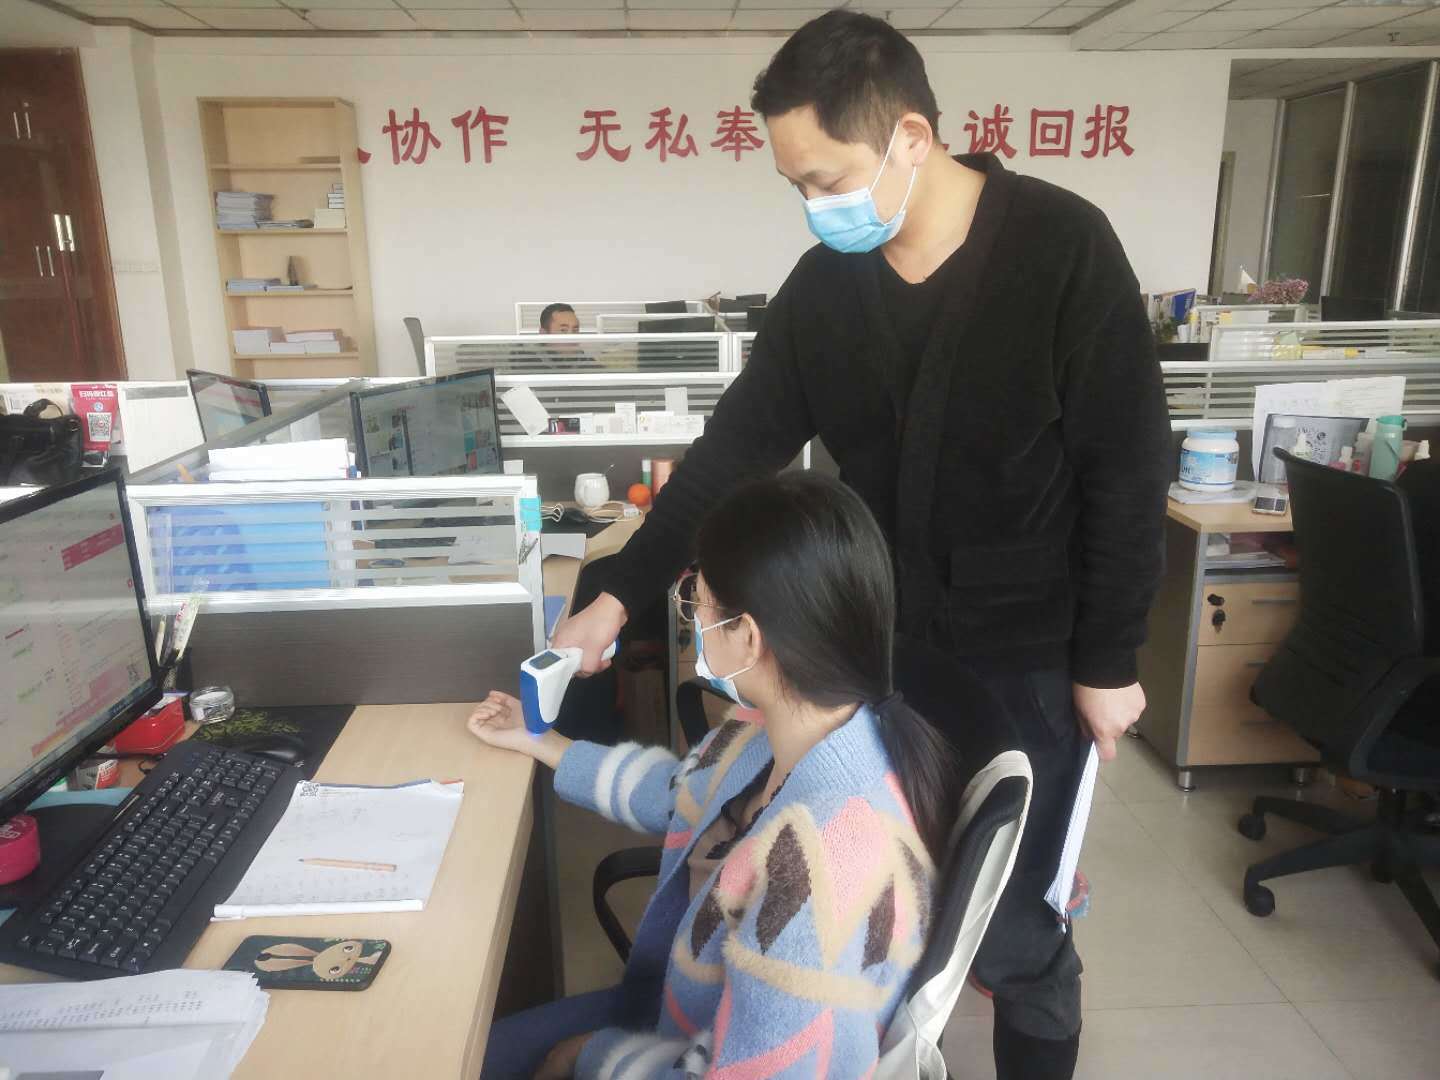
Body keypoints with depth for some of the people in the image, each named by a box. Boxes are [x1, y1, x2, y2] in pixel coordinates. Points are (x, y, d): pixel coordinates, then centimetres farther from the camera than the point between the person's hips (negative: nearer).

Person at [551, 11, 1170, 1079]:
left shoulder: (1062, 247, -14)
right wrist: (621, 594, -1)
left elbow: (1130, 470, -11)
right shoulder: (822, 285, -1)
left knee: (1007, 924, 7)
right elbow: (735, 449, 2)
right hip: (878, 648, 4)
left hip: (1024, 661, -4)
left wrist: (1108, 661, -8)